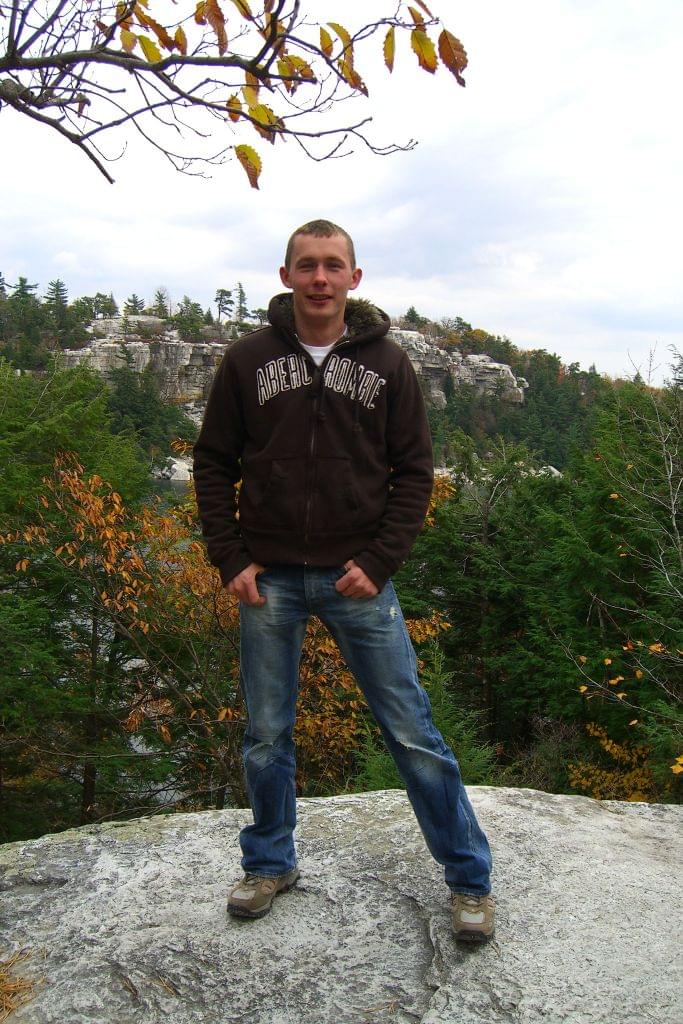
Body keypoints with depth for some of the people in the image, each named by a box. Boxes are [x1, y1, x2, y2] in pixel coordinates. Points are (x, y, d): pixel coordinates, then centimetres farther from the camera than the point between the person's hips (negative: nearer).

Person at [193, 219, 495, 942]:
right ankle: (270, 863, 35)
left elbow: (414, 469, 3)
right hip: (268, 581, 1)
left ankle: (469, 878, 21)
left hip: (356, 577, -1)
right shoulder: (248, 359, 3)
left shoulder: (387, 362, 2)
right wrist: (230, 559, -3)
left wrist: (379, 563, -8)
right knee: (266, 735, 13)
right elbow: (213, 463, 7)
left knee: (411, 732, 4)